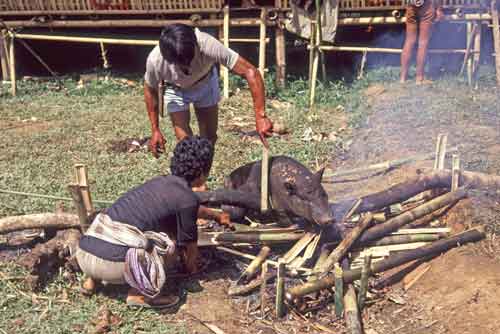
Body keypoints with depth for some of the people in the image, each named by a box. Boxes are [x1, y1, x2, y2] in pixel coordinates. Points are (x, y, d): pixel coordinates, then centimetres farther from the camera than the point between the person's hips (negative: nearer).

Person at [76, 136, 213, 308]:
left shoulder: (159, 181, 21)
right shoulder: (187, 198, -1)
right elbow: (189, 243, 13)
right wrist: (191, 267, 36)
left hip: (83, 254, 8)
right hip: (111, 263, -8)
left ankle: (92, 278, 24)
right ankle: (139, 294, 3)